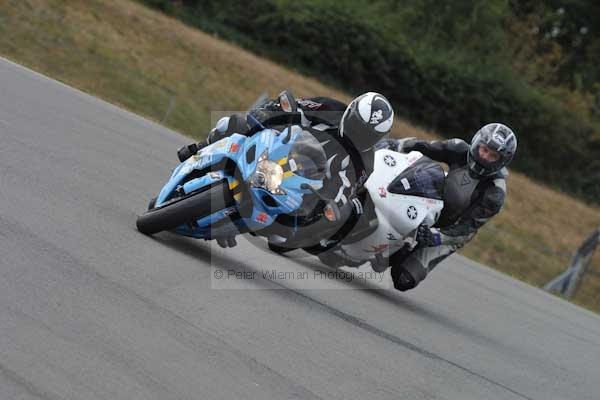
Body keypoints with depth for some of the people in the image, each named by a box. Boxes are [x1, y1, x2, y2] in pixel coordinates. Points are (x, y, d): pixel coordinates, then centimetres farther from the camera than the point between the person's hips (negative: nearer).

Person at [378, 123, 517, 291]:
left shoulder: (495, 194, -25)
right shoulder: (461, 150, -14)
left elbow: (468, 227, -27)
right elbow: (425, 147, -9)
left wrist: (438, 237, -41)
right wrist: (395, 145, -24)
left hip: (449, 233, -4)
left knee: (404, 280, -16)